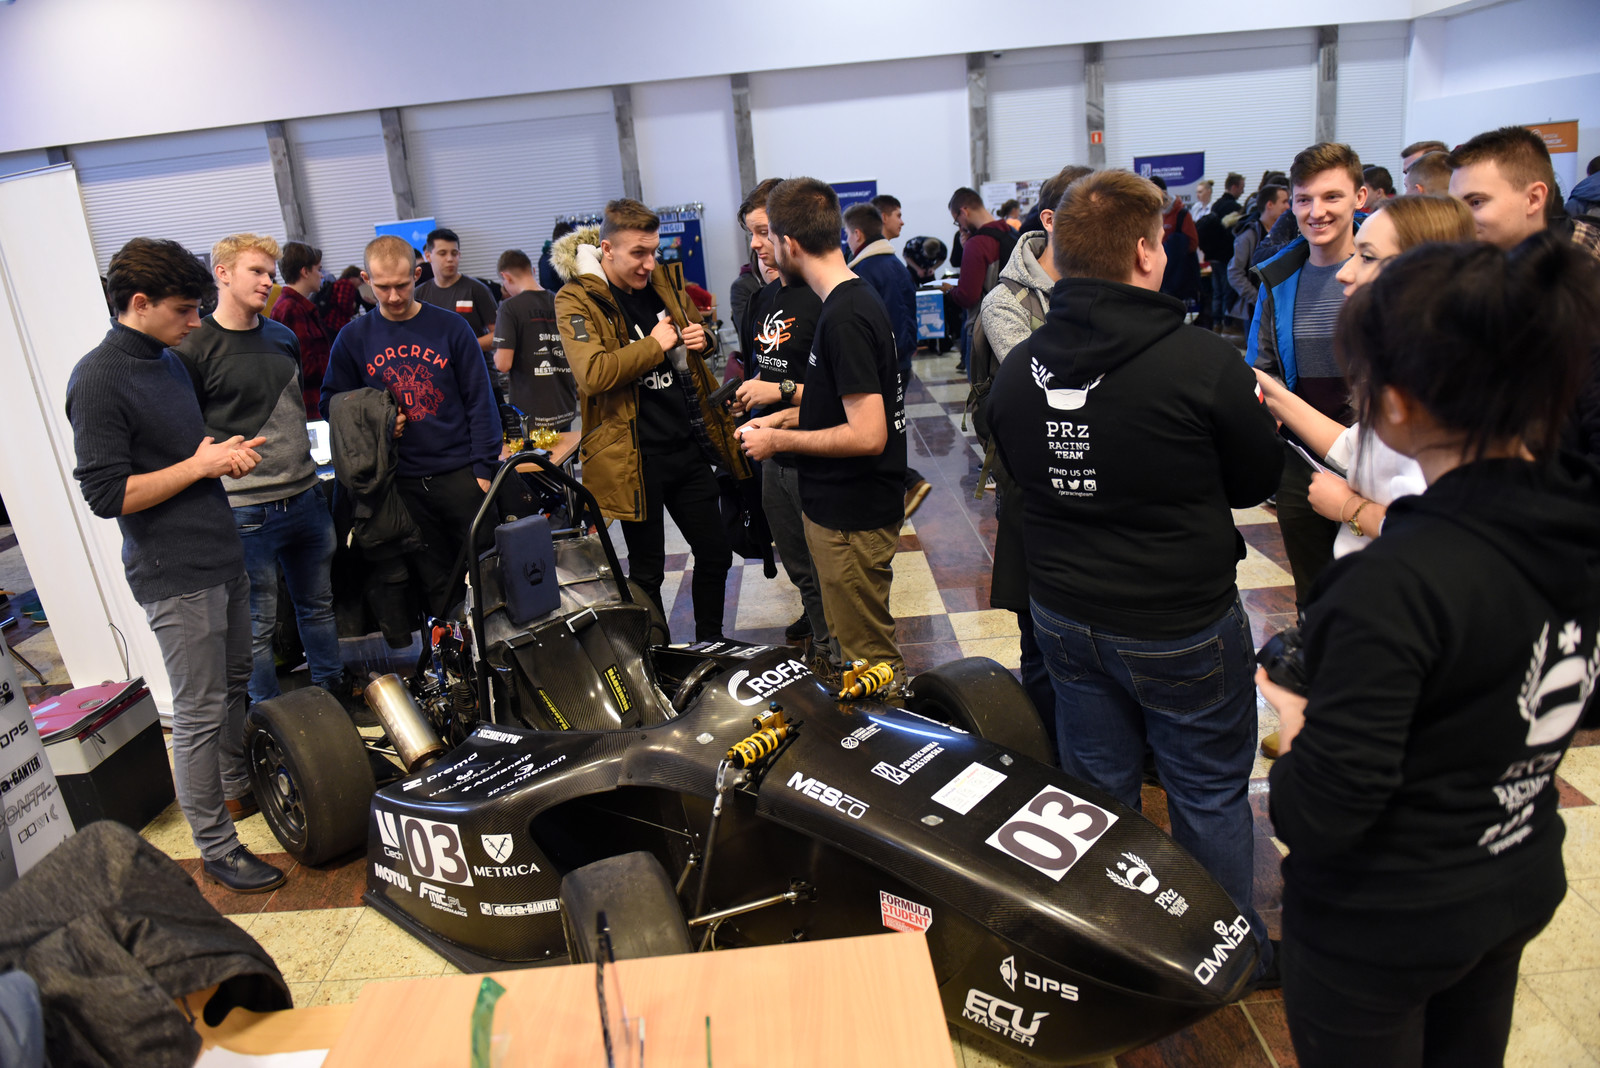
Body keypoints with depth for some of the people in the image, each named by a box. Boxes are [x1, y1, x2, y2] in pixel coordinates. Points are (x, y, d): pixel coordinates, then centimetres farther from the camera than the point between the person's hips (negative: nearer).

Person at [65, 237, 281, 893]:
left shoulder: (170, 361, 12)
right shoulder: (98, 380, -16)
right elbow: (107, 494, -19)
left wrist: (225, 452, 6)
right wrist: (199, 464, -17)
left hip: (222, 558, 9)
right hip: (174, 575, -8)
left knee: (232, 686, 20)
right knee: (199, 714, 0)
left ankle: (237, 787, 40)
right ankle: (216, 849, 12)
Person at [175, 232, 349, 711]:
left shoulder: (283, 336, 12)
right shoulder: (194, 349, -10)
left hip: (306, 496, 6)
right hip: (246, 510, -6)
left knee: (318, 602, 19)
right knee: (258, 622, 5)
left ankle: (332, 685, 36)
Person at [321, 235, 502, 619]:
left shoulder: (450, 327, -1)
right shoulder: (353, 338, 3)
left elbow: (480, 402, -1)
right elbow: (331, 403, 11)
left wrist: (484, 469, -7)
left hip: (460, 474, -1)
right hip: (403, 483, 2)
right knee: (435, 582, 11)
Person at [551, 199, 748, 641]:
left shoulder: (664, 281, 8)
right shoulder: (576, 300, -10)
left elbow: (697, 327, 25)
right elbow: (592, 375, -25)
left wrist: (704, 337, 1)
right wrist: (655, 345, -18)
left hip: (688, 443, 6)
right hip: (635, 455, -6)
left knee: (715, 553, 14)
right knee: (647, 569, 8)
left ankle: (710, 646, 33)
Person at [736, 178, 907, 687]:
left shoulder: (844, 317, -22)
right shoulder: (856, 298, 10)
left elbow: (867, 434, -27)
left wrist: (779, 441, -16)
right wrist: (785, 417, 11)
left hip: (853, 516, -10)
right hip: (844, 505, 10)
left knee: (868, 656, 4)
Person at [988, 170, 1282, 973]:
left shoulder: (1017, 368, -5)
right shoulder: (1203, 362, -20)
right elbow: (1257, 480, -5)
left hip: (1065, 618, 5)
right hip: (1184, 627, -5)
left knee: (1096, 791, 20)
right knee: (1209, 796, 15)